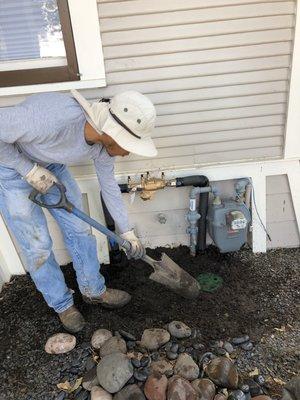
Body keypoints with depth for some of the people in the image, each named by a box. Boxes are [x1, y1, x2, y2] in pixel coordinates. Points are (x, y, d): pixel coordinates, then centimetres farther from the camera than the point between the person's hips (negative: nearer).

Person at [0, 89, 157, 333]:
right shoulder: (54, 118, -40)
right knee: (37, 244, 0)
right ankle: (62, 304, 25)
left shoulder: (106, 140, -17)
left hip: (50, 165, 6)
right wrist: (29, 169, -24)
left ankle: (94, 291, 28)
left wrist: (127, 232, 5)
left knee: (79, 228, 6)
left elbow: (109, 185, -1)